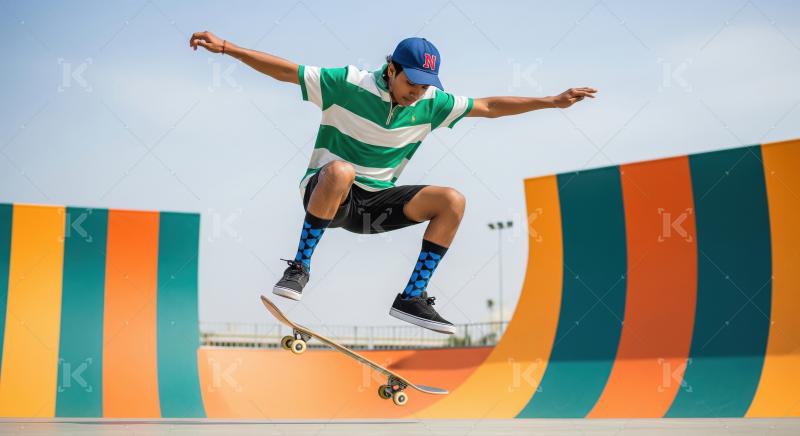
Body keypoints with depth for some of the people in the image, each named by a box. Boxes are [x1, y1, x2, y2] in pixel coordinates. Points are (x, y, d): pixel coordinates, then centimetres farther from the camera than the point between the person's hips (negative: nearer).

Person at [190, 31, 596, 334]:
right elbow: (284, 70, -11)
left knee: (452, 201, -14)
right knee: (340, 171, -41)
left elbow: (488, 106, 8)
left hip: (376, 205, 5)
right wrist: (226, 47, -20)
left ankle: (412, 298, -8)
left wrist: (551, 101, 4)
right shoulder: (347, 83, -14)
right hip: (323, 194, -5)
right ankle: (299, 268, -23)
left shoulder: (430, 102, 0)